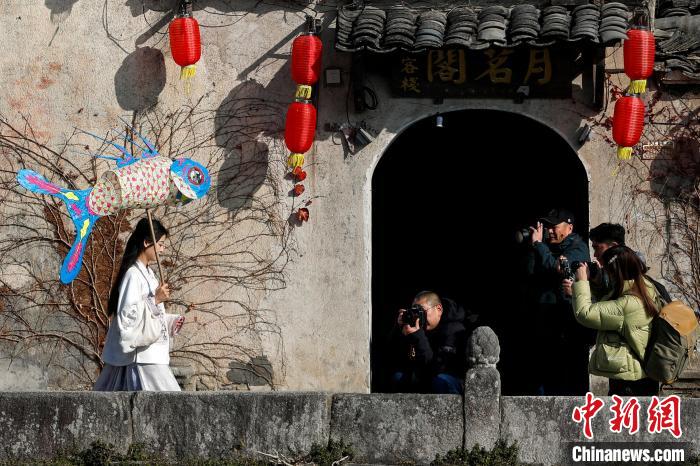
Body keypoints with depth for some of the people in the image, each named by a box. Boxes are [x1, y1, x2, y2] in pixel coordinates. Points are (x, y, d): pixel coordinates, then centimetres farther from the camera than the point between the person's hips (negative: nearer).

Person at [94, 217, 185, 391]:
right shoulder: (133, 274, -14)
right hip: (142, 356, -9)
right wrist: (155, 300, -21)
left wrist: (171, 321, 12)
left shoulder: (146, 273, 15)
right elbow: (127, 313, -21)